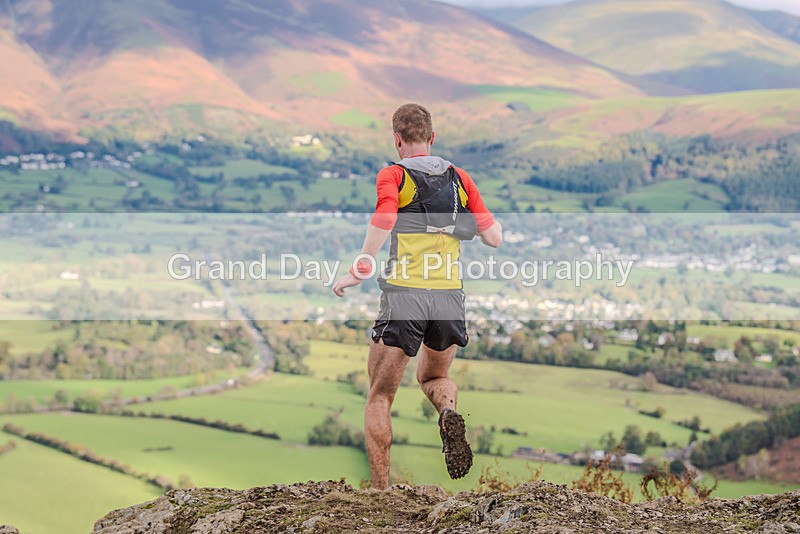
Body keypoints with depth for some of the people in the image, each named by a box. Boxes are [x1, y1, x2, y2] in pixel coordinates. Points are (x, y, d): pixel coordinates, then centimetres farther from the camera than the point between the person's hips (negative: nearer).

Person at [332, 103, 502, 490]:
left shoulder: (392, 175, 0)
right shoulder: (459, 178, 12)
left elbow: (383, 224, -20)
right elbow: (494, 238, 8)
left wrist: (357, 273, -13)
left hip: (404, 294, -4)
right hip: (450, 296, 4)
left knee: (380, 396, 7)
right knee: (433, 376, 27)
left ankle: (380, 490, 0)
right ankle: (448, 412, -7)